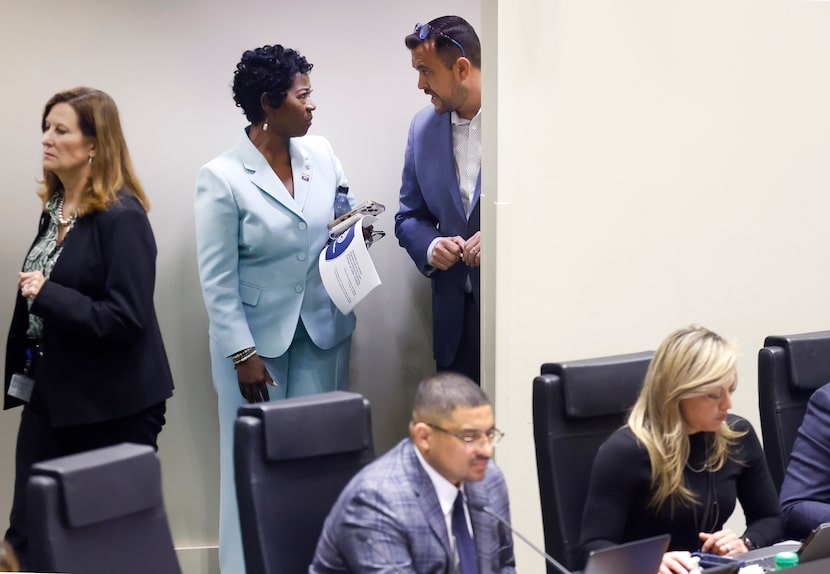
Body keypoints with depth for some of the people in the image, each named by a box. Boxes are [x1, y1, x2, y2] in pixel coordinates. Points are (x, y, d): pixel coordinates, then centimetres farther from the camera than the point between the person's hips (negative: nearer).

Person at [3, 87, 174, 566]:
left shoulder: (122, 216, -14)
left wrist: (48, 294, -22)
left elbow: (126, 317, -21)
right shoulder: (55, 209, 10)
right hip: (50, 394, 7)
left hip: (113, 405, -7)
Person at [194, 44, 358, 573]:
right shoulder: (222, 178, -11)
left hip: (322, 331, 4)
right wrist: (243, 355, -11)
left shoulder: (321, 154, 2)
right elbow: (217, 279, -9)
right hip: (256, 337, -4)